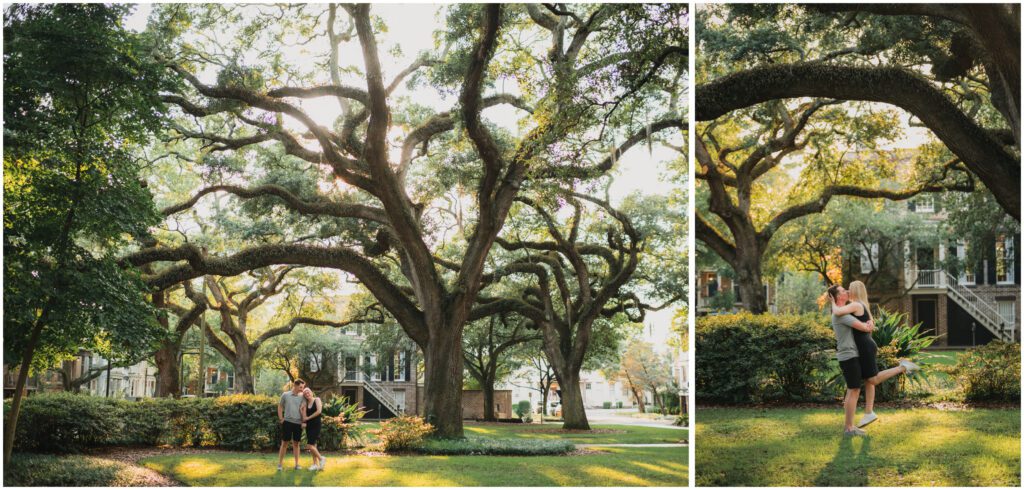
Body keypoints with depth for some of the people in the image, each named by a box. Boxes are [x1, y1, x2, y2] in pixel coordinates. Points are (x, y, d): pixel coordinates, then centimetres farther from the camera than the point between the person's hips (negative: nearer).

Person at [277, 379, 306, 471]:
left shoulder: (302, 396, 4)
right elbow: (280, 407, 7)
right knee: (284, 443, 1)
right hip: (287, 422, -2)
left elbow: (303, 409, 4)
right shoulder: (285, 395, 0)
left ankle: (297, 464, 14)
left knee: (296, 444, 9)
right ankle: (280, 463, 7)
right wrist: (281, 419, 1)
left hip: (298, 423, 2)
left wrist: (304, 421, -4)